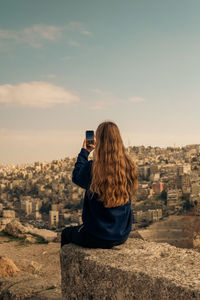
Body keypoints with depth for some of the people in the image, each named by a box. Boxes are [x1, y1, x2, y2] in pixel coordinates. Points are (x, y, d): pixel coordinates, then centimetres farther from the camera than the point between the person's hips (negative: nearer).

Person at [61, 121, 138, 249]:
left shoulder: (91, 168, -22)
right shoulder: (129, 167, -10)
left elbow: (76, 177, 0)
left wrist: (84, 151, 10)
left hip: (97, 238, -5)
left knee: (66, 233, 27)